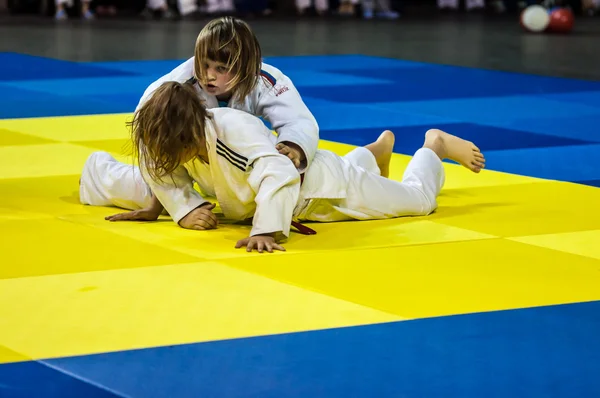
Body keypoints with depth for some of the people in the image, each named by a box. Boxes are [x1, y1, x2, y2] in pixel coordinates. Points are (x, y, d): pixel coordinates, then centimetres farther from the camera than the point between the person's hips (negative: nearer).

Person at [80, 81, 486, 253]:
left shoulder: (235, 129, -49)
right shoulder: (176, 140, -28)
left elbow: (280, 176, -61)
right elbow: (166, 179, -14)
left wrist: (267, 230, -70)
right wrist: (185, 210, -33)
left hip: (319, 185, -7)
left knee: (418, 198, 12)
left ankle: (434, 145, 41)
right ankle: (375, 150, 67)